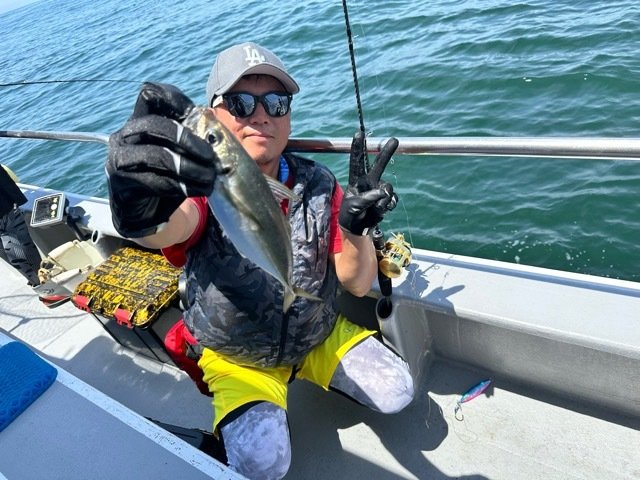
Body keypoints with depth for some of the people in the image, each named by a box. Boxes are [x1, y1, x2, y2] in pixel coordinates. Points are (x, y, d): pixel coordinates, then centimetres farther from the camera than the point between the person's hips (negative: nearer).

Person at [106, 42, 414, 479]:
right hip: (236, 358, -2)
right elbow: (170, 227, -48)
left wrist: (356, 228, -34)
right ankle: (243, 415, 15)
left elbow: (358, 283, -13)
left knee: (396, 394, -6)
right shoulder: (200, 183, -22)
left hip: (320, 335, 3)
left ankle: (320, 373, 23)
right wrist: (145, 209, -72)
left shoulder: (316, 184, -13)